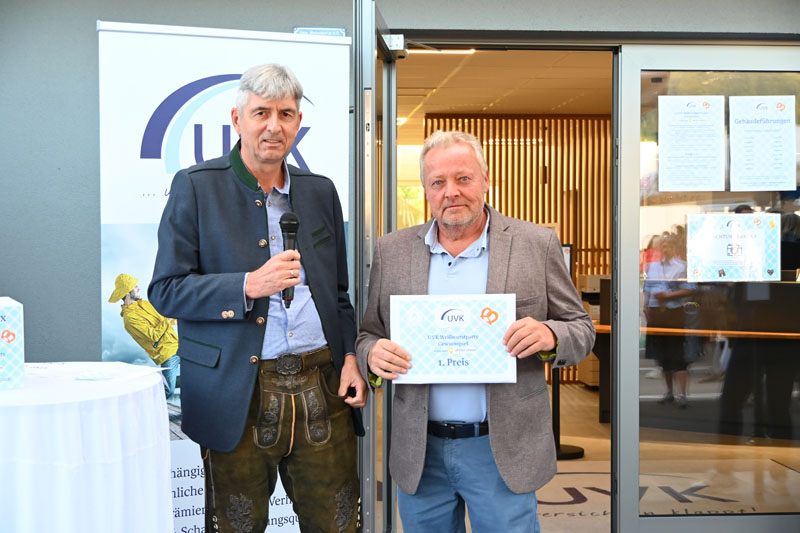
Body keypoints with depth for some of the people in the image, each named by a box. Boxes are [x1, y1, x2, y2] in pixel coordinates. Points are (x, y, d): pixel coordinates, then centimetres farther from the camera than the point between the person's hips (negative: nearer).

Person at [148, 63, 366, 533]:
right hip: (237, 396, -3)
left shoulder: (320, 191, 12)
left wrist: (351, 356, 2)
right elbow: (166, 290, -5)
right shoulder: (196, 187, -1)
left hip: (321, 388, 4)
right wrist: (249, 286, -19)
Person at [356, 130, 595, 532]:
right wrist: (372, 353, -14)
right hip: (419, 452, 2)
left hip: (503, 452, -2)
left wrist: (549, 335, -19)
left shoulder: (536, 245, -2)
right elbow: (367, 334, 9)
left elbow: (581, 330, 3)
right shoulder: (392, 250, 4)